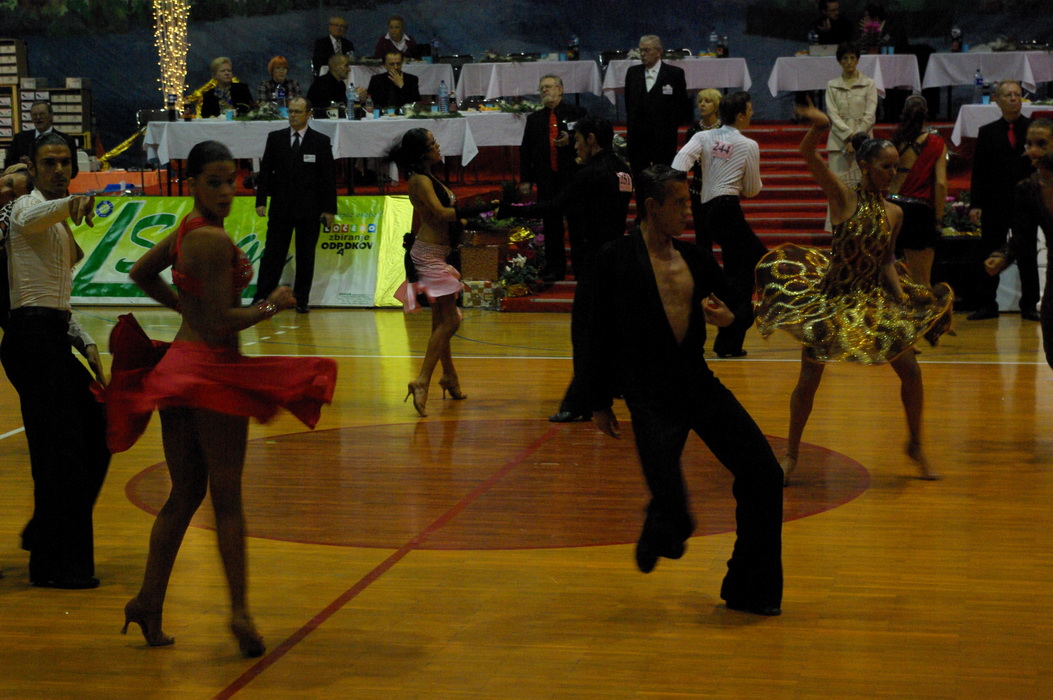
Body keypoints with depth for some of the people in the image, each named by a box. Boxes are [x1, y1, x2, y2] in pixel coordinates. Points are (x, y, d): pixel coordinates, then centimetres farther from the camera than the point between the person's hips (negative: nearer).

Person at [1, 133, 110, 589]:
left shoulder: (58, 222, 21)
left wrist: (86, 345, 22)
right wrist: (70, 203, -55)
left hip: (53, 336, 10)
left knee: (95, 439, 15)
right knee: (62, 451, -10)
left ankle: (44, 535, 26)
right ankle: (55, 564, -3)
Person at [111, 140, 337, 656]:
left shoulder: (187, 230, 9)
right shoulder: (214, 240, -18)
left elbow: (140, 273, 25)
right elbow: (221, 322, -20)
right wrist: (272, 306, -7)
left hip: (180, 362, 8)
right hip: (214, 372, -8)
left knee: (185, 492, 14)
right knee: (226, 496, -2)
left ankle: (149, 601, 15)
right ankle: (239, 611, 0)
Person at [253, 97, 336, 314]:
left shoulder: (321, 141, 1)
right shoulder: (275, 138, 6)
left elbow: (328, 177, 0)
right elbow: (265, 171, 6)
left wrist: (329, 209, -4)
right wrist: (261, 201, -1)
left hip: (309, 208, -1)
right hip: (280, 207, 1)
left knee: (306, 257, 5)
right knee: (273, 254, 1)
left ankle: (301, 300, 13)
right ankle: (262, 298, 5)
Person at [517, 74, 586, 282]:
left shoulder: (576, 113, 3)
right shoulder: (534, 119, 12)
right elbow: (526, 150, 11)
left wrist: (570, 141, -16)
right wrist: (525, 179, 4)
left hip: (573, 177, -2)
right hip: (547, 180, 2)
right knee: (551, 224, 3)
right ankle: (554, 267, 10)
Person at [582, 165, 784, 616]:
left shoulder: (694, 258, 10)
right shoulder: (618, 260, -5)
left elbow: (731, 303, 23)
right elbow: (601, 333, -3)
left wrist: (725, 317, -2)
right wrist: (600, 402, -2)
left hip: (699, 383, 6)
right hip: (651, 396, -6)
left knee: (764, 475, -2)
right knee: (674, 513, -18)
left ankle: (750, 590, 13)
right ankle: (658, 534, 23)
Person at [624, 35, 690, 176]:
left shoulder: (675, 74, 0)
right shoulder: (632, 72, 11)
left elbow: (683, 106, 3)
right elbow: (628, 103, 16)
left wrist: (671, 126, -3)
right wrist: (630, 125, 9)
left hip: (663, 138, -3)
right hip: (637, 137, 3)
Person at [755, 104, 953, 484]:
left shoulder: (894, 213, 0)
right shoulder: (843, 197, -12)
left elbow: (887, 262, 5)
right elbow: (807, 154, -23)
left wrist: (902, 298, -11)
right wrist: (821, 125, -42)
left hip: (873, 298, 4)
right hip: (831, 297, -4)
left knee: (910, 371, 0)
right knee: (808, 380, -2)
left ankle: (916, 446, 22)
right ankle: (791, 455, 17)